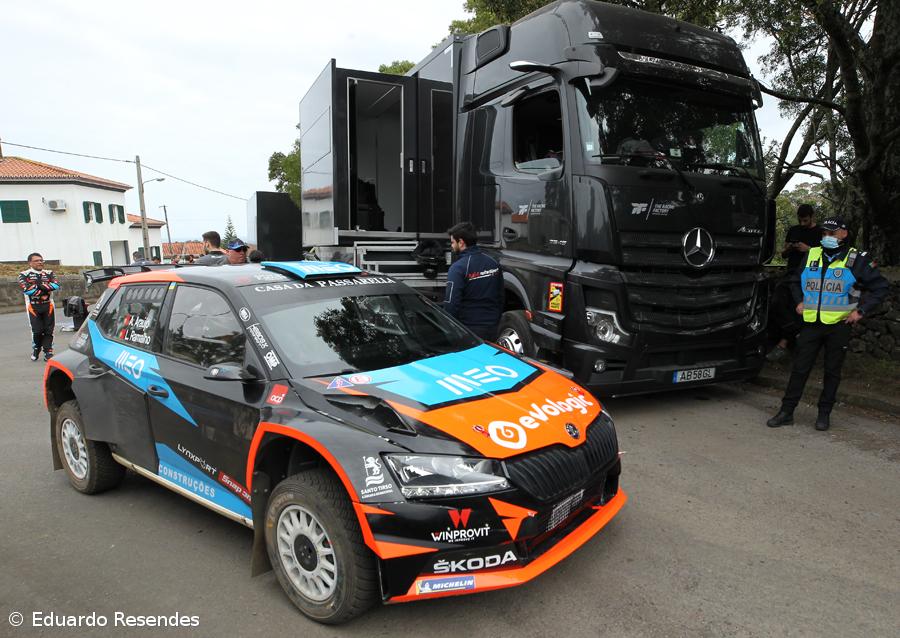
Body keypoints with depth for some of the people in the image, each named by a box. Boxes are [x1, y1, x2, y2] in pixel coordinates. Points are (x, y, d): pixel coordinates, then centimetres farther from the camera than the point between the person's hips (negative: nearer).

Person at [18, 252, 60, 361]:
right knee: (37, 330, -4)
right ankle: (36, 350, 19)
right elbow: (26, 289, -14)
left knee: (49, 330, 1)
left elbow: (56, 285, -6)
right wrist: (46, 290, -11)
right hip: (33, 306, -2)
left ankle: (48, 352, 7)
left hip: (48, 305, 2)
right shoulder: (24, 275, 2)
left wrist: (42, 285, -16)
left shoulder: (49, 273, 11)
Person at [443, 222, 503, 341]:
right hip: (492, 329, 6)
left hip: (469, 330, -6)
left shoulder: (458, 268, -16)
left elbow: (451, 304, -20)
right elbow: (500, 297, 13)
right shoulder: (494, 264, 5)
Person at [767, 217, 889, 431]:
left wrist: (861, 311, -7)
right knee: (800, 368, 2)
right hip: (811, 323, 2)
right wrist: (799, 301, 8)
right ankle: (786, 412, 7)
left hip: (839, 325, -2)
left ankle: (824, 413, 20)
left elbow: (880, 287, 2)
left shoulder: (857, 260, -2)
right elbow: (795, 280, 22)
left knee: (832, 371, 8)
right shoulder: (811, 255, 8)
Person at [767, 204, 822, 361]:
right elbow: (783, 254, 24)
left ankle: (783, 344, -12)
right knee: (777, 302, -21)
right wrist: (788, 249, 0)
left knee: (794, 308, -19)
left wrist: (809, 249, -13)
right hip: (791, 272, 4)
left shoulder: (820, 233, 7)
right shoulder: (793, 230, 20)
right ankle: (801, 334, -13)